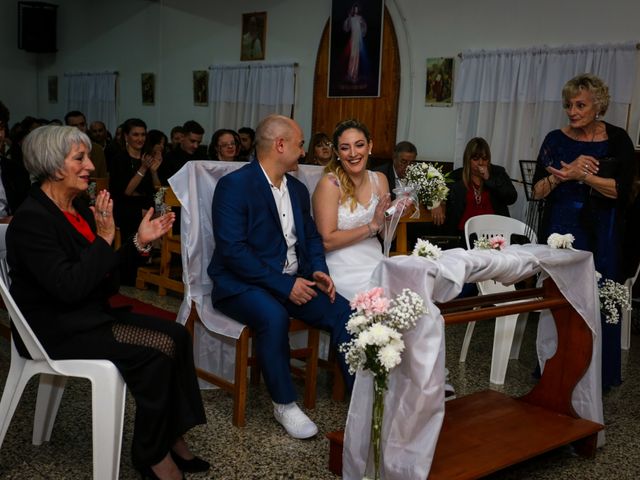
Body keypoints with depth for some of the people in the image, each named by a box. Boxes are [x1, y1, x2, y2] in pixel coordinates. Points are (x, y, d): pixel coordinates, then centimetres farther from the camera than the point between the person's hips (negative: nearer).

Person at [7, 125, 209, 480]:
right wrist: (104, 237, -25)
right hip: (56, 329, -9)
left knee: (177, 335, -8)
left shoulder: (78, 207, 8)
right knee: (158, 348, -21)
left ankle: (171, 437, -1)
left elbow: (100, 272, 11)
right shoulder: (32, 219, -19)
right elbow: (69, 288, -27)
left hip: (90, 314, 9)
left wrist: (140, 241, -1)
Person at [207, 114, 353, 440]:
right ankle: (284, 404, -16)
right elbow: (232, 249, -21)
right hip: (242, 283, -7)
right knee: (273, 316, -35)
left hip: (293, 282, 7)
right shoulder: (234, 185, -13)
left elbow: (311, 236, 19)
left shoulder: (297, 189, 12)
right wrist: (284, 285, -23)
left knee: (342, 311, -14)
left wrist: (317, 271, -3)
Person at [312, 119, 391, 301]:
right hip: (344, 269, -6)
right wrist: (371, 226, -15)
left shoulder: (379, 179, 8)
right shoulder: (330, 183, -9)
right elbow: (327, 241, -14)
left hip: (375, 260, 6)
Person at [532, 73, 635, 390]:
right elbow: (538, 191, -1)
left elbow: (620, 189, -11)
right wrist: (568, 171, -16)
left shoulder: (617, 140, -1)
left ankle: (597, 374, 17)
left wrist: (580, 175, -20)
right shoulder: (555, 140, 3)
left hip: (600, 236, -1)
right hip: (560, 231, 1)